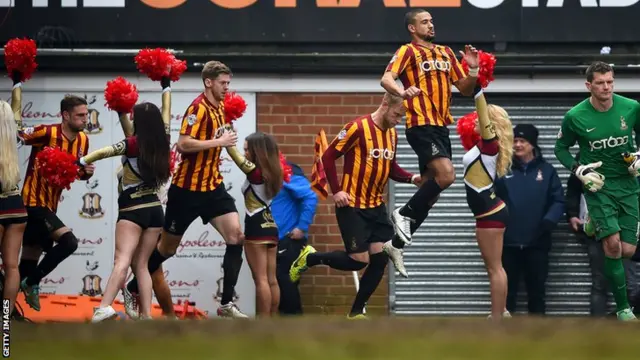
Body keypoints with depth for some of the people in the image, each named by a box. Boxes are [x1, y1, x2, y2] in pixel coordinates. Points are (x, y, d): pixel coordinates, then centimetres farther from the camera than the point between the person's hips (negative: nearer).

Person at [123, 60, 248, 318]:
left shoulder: (220, 107, 8)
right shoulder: (198, 108, -17)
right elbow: (183, 144, -28)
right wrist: (219, 142, -26)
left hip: (213, 186, 7)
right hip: (187, 188, -7)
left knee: (236, 236, -10)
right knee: (167, 248, 7)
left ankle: (227, 304, -6)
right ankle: (132, 290, 28)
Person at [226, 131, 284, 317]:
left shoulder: (254, 171, -14)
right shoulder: (271, 172, 8)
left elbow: (233, 151, -12)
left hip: (256, 228, -8)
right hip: (270, 227, 8)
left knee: (261, 280, -7)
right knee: (271, 280, 8)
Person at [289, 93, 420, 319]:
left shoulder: (392, 134, 7)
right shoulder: (358, 128, -15)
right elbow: (328, 156, -11)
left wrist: (412, 178, -2)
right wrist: (336, 191, -17)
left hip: (377, 207, 7)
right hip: (352, 206, -7)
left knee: (380, 259, -2)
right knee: (359, 261, -8)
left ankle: (356, 312, 10)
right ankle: (309, 259, 15)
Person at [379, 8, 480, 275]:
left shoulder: (446, 53, 17)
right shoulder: (408, 51, -3)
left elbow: (465, 89, 19)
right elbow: (386, 79, -18)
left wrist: (473, 69, 0)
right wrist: (402, 92, -38)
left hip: (441, 127, 8)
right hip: (421, 125, -8)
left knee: (430, 190, 7)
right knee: (446, 175, -25)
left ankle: (397, 243, 14)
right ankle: (405, 214, -9)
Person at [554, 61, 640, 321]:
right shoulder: (575, 116, -11)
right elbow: (561, 148, 5)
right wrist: (578, 170, -10)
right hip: (597, 185, -3)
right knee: (613, 243, -21)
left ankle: (594, 224, 33)